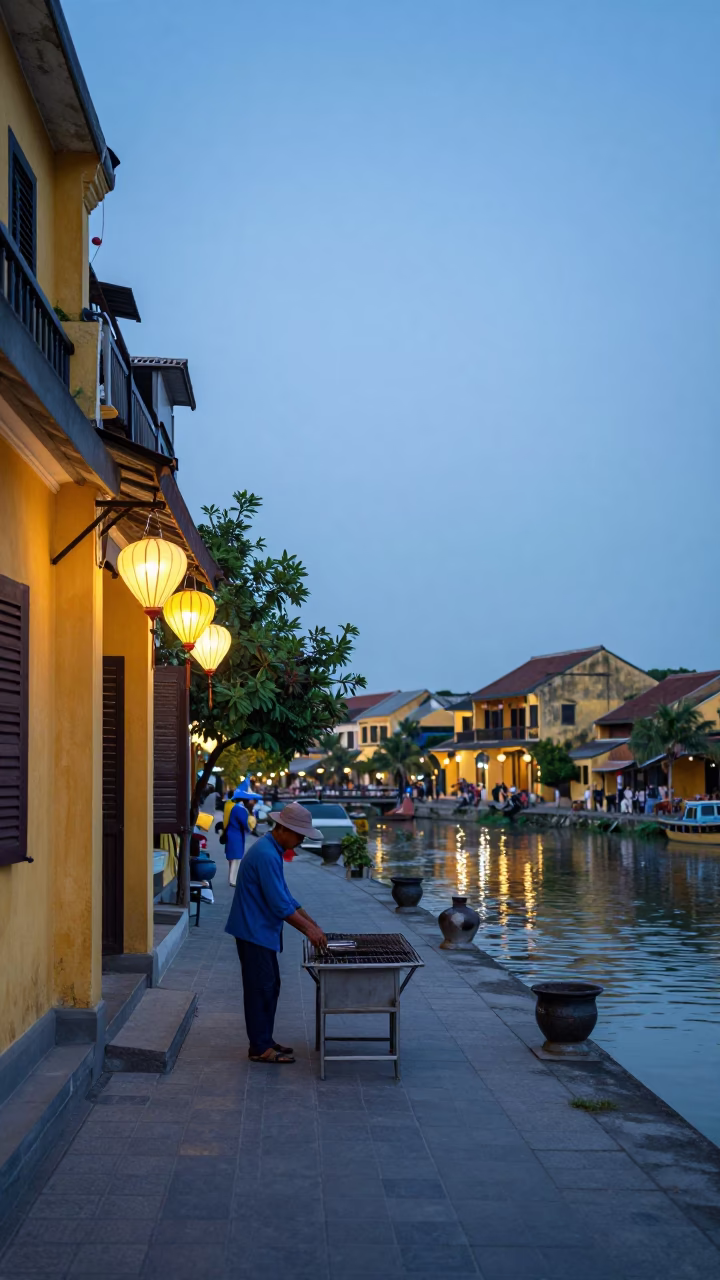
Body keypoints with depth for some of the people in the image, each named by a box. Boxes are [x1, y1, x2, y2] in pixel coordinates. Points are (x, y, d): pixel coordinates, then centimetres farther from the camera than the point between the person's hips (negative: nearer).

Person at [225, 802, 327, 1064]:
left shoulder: (273, 851, 10)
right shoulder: (266, 855, -22)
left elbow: (285, 896, 16)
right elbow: (280, 904, -23)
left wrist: (313, 924, 12)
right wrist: (308, 930, -16)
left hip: (261, 932, 10)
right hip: (254, 932, -10)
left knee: (269, 987, 15)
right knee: (260, 989, -2)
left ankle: (264, 1041, 24)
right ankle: (260, 1048, 6)